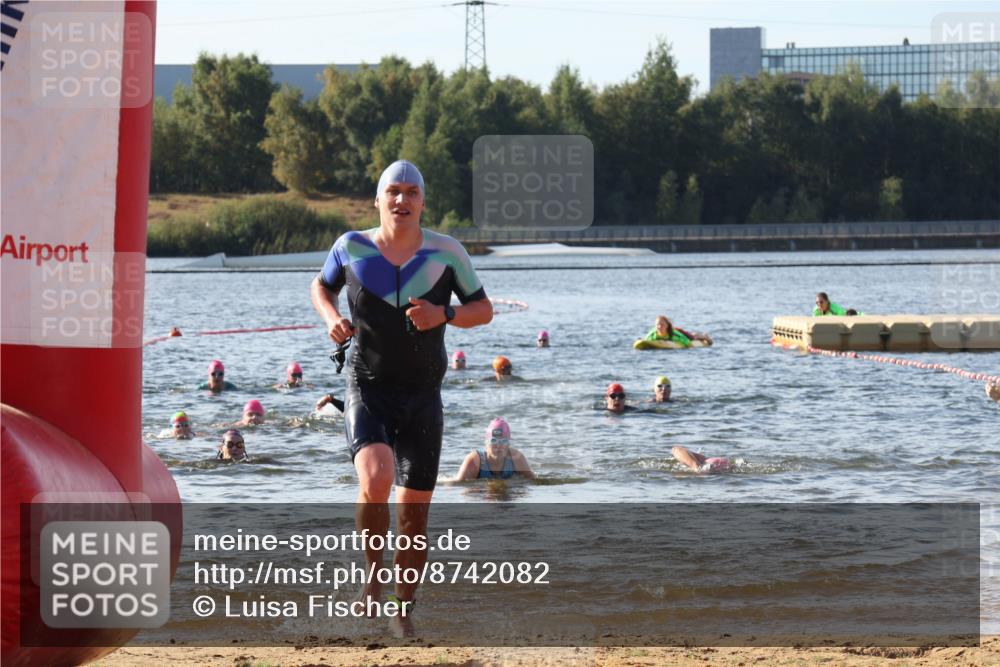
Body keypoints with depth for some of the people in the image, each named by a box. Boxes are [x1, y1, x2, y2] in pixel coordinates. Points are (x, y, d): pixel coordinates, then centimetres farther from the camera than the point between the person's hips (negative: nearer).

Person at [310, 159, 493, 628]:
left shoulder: (446, 252, -5)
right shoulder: (352, 247, -4)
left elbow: (484, 310, 4)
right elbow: (322, 286, 16)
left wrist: (443, 315, -16)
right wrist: (332, 319, -5)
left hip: (422, 396, 2)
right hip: (367, 391, -1)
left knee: (415, 512, 4)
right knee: (376, 479, -29)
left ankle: (404, 611, 21)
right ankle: (373, 570, -3)